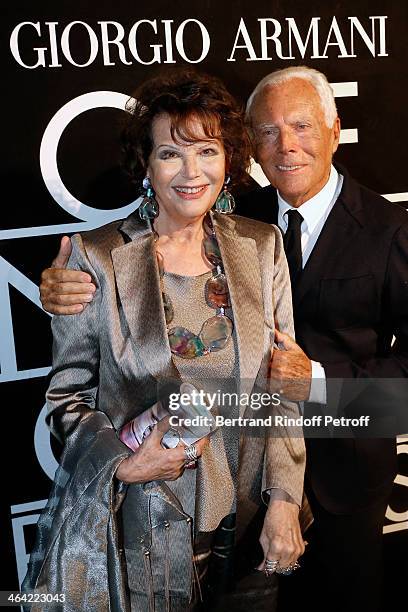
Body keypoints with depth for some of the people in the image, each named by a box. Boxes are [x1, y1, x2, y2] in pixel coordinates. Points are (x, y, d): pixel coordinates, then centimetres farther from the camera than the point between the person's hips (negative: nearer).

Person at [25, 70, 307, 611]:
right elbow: (67, 394, -2)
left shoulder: (261, 247, -1)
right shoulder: (97, 257, -10)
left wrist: (284, 501, -5)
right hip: (134, 526, -2)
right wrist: (123, 465, -19)